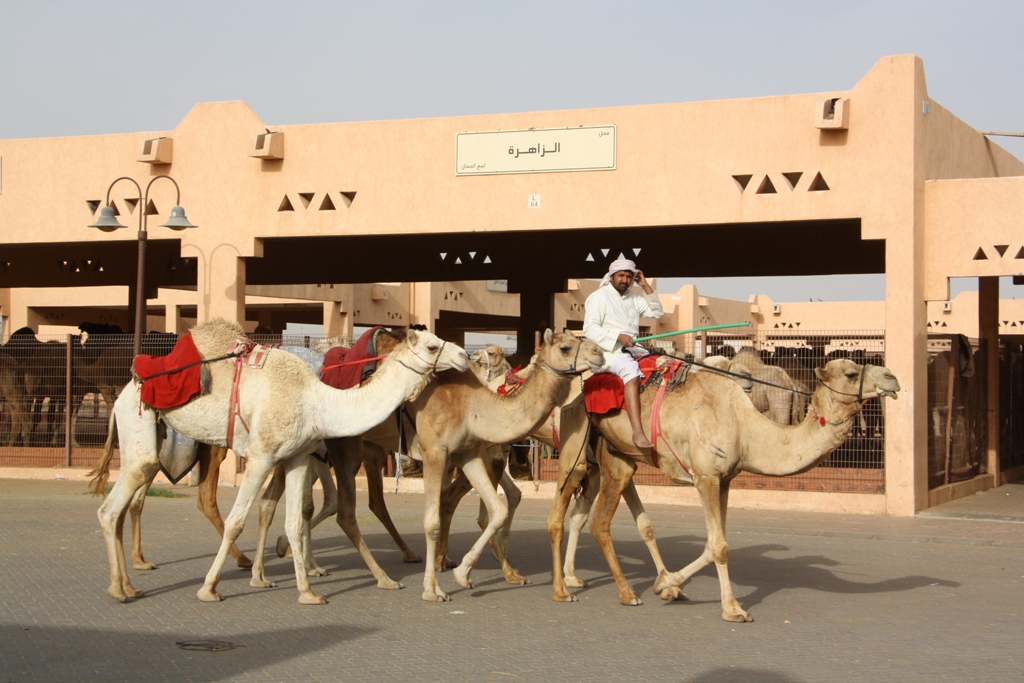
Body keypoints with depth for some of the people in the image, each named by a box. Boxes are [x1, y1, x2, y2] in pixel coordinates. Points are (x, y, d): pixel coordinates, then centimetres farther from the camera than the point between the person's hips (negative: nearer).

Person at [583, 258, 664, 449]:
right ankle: (637, 431, -48)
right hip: (609, 351, -8)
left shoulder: (633, 297, 21)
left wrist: (646, 286, 12)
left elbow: (656, 312, 20)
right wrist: (618, 337, -22)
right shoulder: (598, 297, 0)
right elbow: (589, 329, -10)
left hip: (633, 348, 8)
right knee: (631, 369, -37)